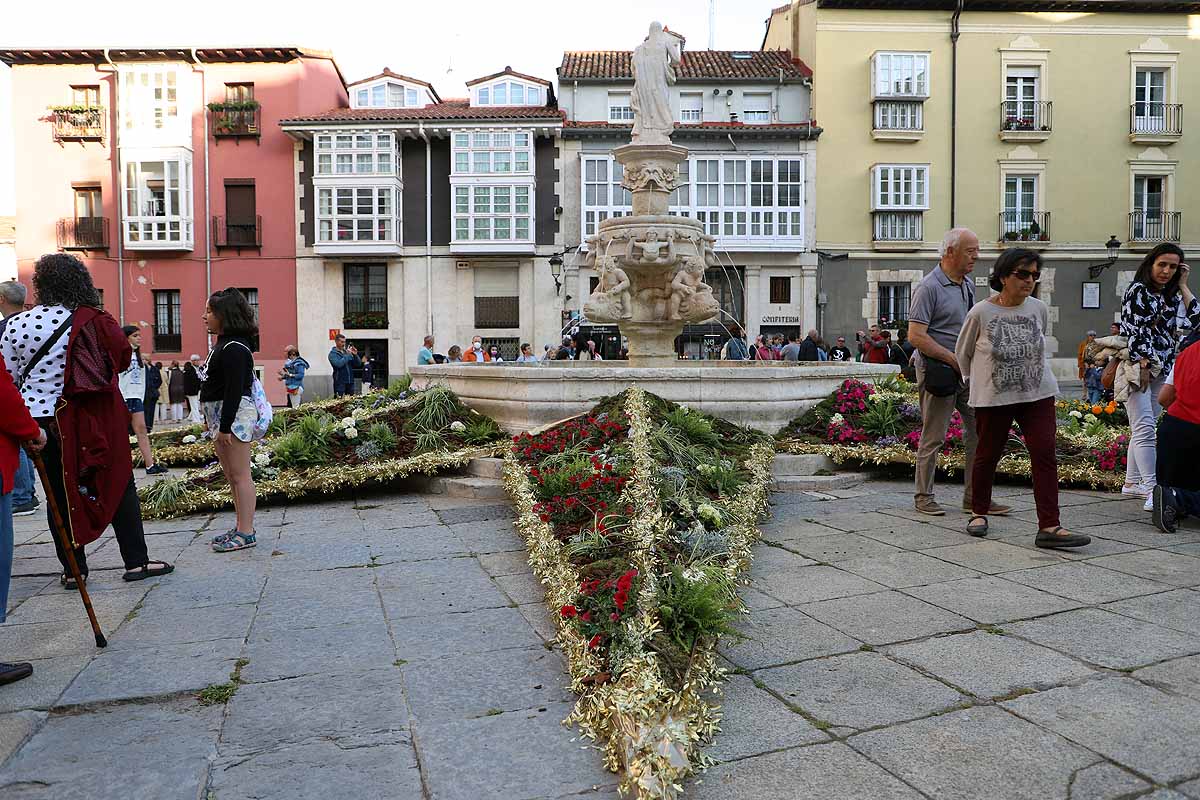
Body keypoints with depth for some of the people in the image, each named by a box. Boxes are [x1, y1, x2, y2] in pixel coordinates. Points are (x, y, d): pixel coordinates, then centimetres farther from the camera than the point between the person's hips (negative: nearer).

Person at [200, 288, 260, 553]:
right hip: (221, 415, 11)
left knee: (240, 475, -6)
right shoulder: (223, 343, 16)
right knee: (232, 476, 15)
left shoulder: (234, 348, -17)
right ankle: (241, 527, 24)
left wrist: (225, 426, -21)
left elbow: (234, 390, -21)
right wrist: (212, 420, 20)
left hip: (234, 414, -11)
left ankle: (246, 533, 0)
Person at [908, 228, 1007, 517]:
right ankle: (923, 497, 13)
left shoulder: (968, 285, 14)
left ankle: (975, 497, 15)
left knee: (980, 432, 6)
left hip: (967, 371, 8)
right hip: (938, 371, -8)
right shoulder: (929, 287, -12)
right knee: (933, 437, 0)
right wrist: (953, 359, -17)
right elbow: (916, 336, -18)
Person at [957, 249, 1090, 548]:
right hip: (993, 398, -3)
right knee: (988, 455, 9)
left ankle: (1049, 527, -6)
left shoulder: (1039, 309, 1)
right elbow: (963, 352, 6)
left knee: (1045, 457, -6)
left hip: (1038, 394, 3)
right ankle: (979, 513, 29)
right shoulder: (981, 313, -9)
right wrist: (976, 382, 15)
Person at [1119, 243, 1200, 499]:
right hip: (1136, 367, -7)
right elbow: (1133, 329, -13)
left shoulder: (1170, 296, 15)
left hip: (1161, 371, 7)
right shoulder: (1138, 290, -5)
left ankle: (1132, 482, 14)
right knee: (1144, 427, -13)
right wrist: (1142, 365, -17)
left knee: (1144, 429, 9)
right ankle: (1151, 487, -18)